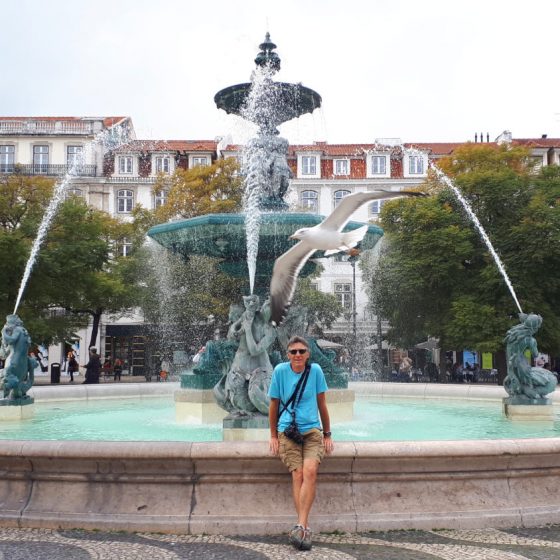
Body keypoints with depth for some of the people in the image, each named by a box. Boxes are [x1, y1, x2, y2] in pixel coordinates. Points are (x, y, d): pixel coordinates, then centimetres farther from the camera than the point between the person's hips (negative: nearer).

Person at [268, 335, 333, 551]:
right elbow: (274, 404, 6)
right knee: (298, 474, -17)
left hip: (312, 430, 1)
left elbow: (321, 404, 9)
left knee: (310, 471, -22)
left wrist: (327, 434, 11)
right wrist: (273, 436, 6)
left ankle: (300, 526, -22)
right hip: (287, 430, -1)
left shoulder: (315, 370, 0)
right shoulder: (280, 370, -2)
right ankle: (305, 528, -14)